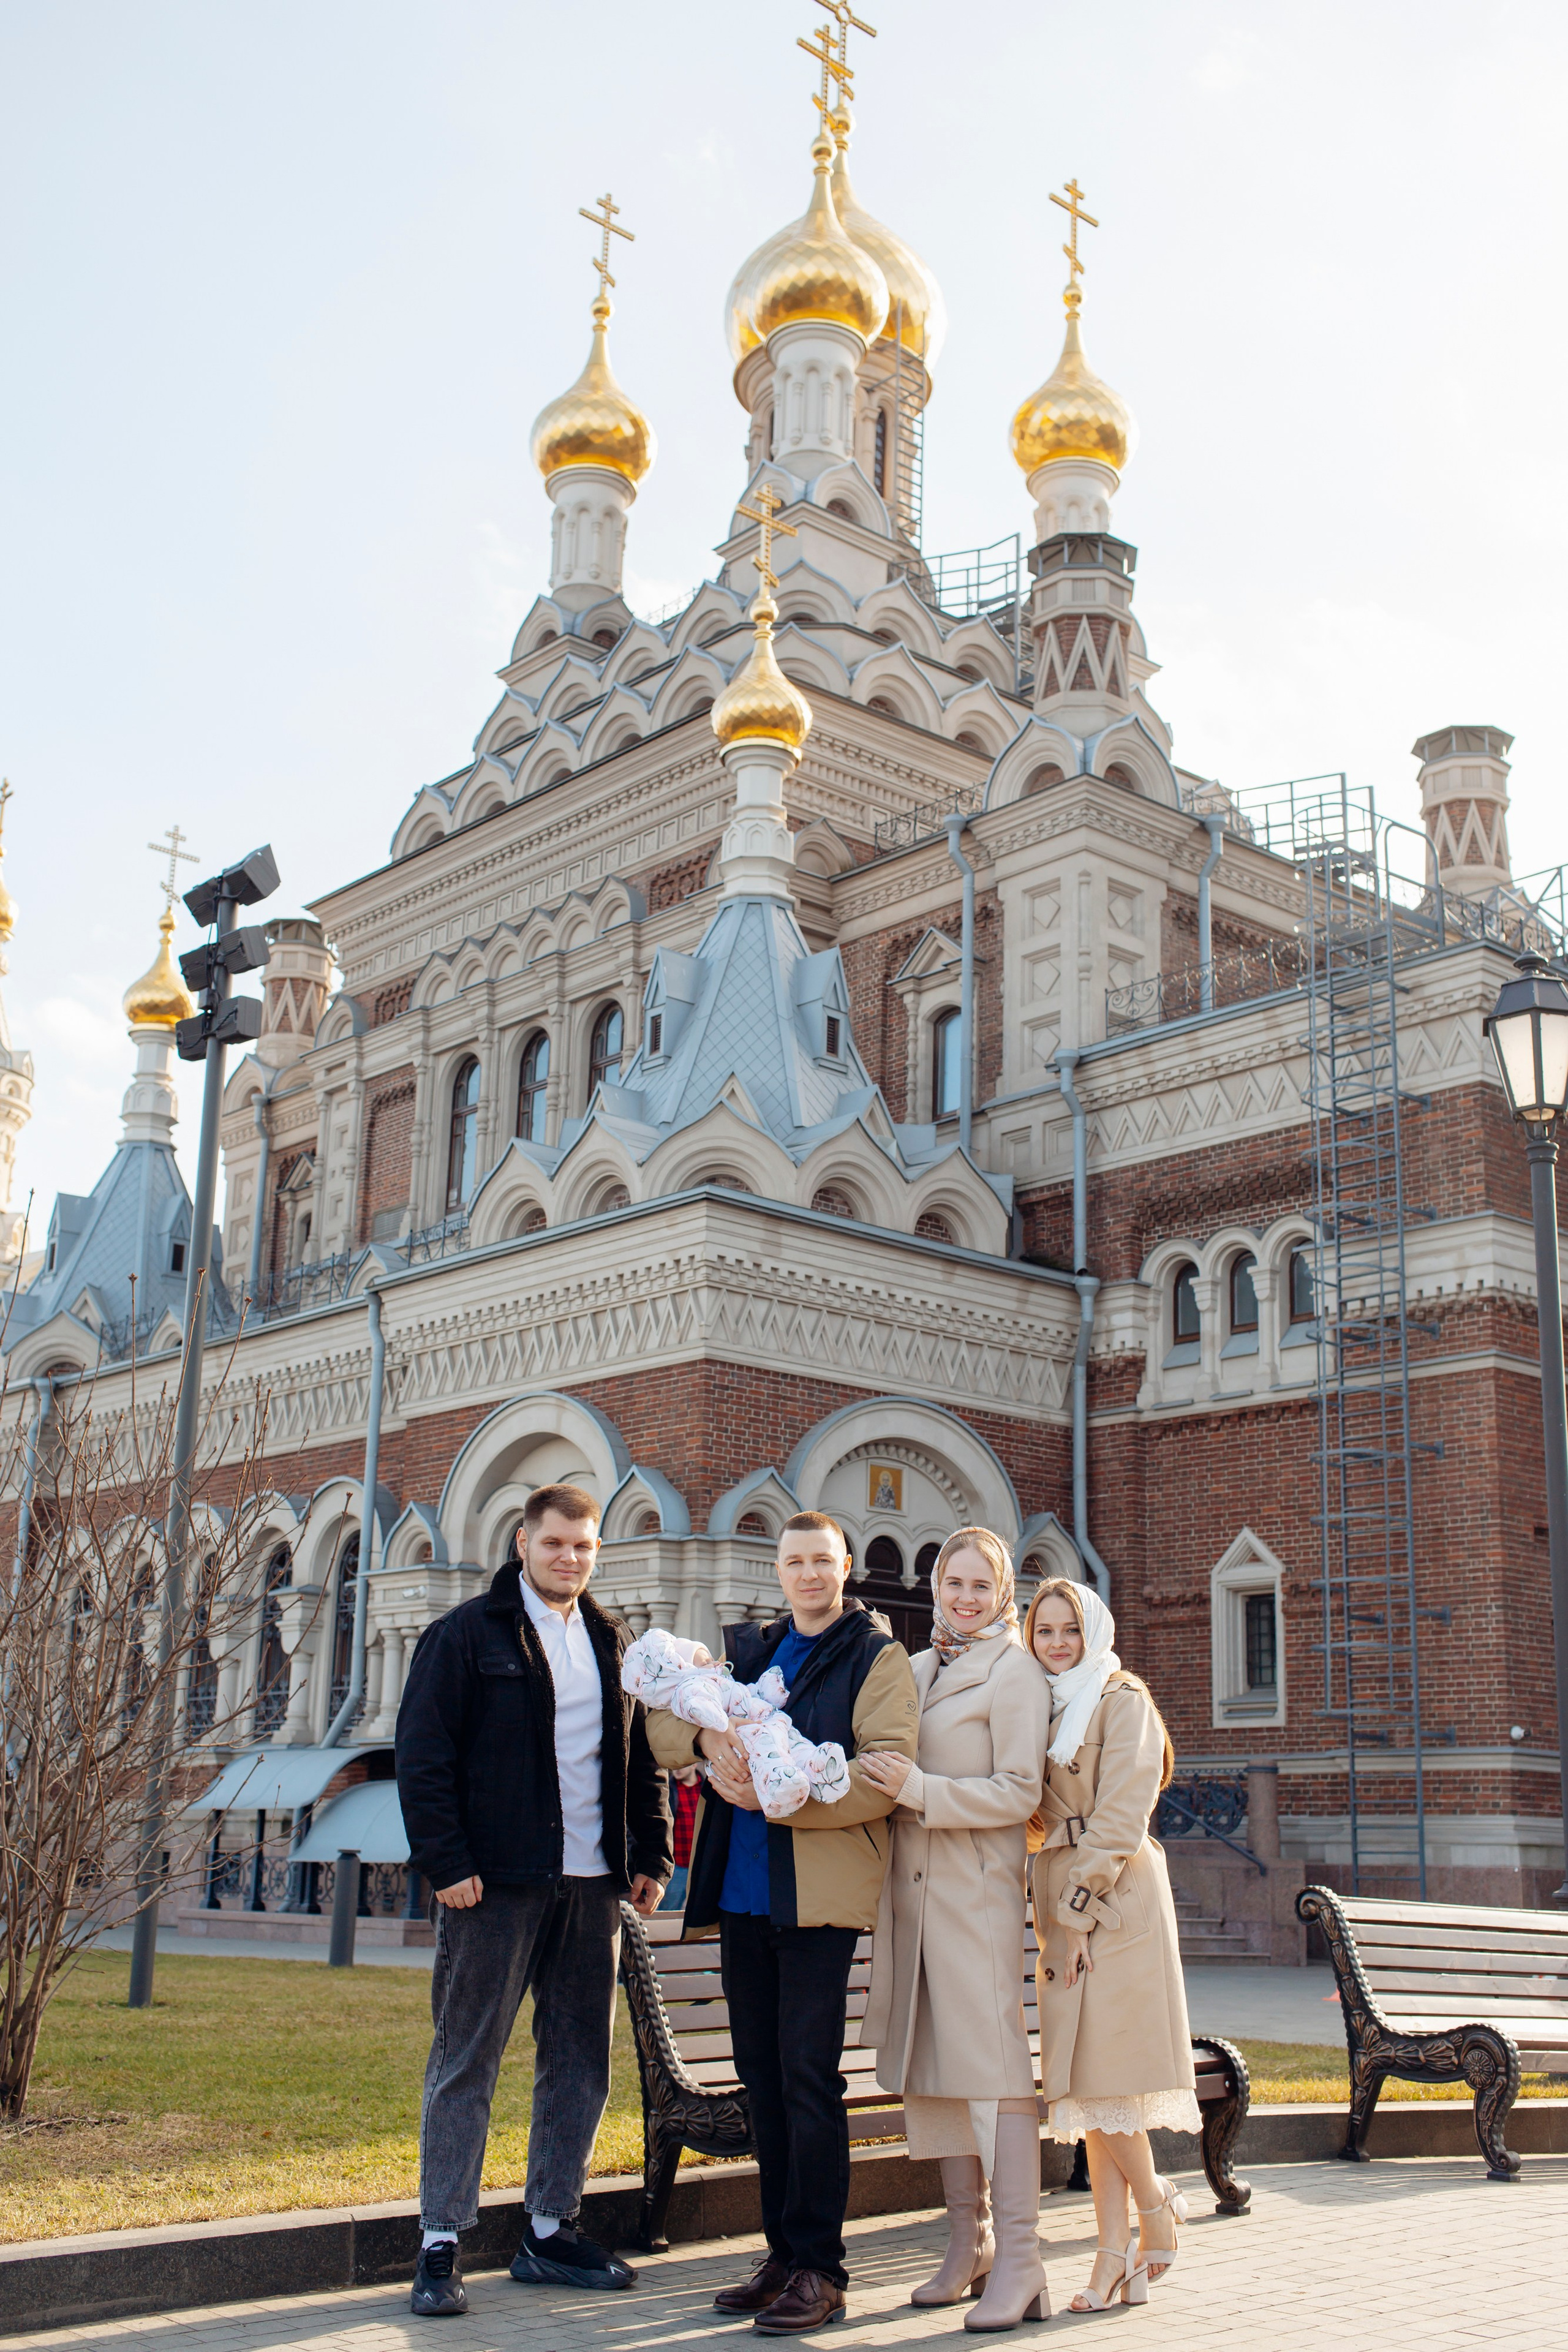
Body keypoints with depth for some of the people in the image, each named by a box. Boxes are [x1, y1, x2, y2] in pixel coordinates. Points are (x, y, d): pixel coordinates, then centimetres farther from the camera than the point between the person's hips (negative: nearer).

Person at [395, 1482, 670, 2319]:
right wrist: (446, 1864, -13)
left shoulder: (614, 1641, 14)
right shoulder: (466, 1635, -2)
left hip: (590, 1886, 5)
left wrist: (651, 1855, 9)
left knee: (581, 2062, 10)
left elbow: (643, 1758, 18)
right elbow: (422, 1756, -6)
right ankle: (440, 2246, 8)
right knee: (465, 2063, 0)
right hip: (496, 1884, -5)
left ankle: (548, 2234, 22)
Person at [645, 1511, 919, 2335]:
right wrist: (706, 1737, -14)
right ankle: (784, 2253, 20)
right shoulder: (747, 1650, 18)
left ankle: (819, 2269, 1)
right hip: (741, 1891, 6)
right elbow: (662, 1723, 9)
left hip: (819, 1889, -6)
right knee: (761, 2073, 10)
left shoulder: (877, 1658, 1)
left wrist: (777, 1795, -18)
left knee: (808, 2074, -7)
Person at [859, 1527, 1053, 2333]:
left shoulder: (1013, 1672, -4)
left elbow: (1019, 1792, -11)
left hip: (977, 1888, -7)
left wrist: (921, 1791, -19)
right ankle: (968, 2242, 20)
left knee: (992, 2062, -8)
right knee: (930, 2065, 10)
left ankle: (1019, 2262, -3)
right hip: (911, 1886, 7)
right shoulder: (914, 1669, 16)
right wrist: (886, 1783, 5)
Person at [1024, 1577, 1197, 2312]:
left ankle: (1156, 2206, 13)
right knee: (1084, 2078, 4)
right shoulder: (1045, 1707, 17)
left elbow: (1120, 1816, -13)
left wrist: (1078, 1911, -14)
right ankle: (1115, 2253, 7)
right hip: (1064, 1898, 7)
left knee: (1103, 2072, -9)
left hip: (1114, 1894, -7)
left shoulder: (1122, 1700, -6)